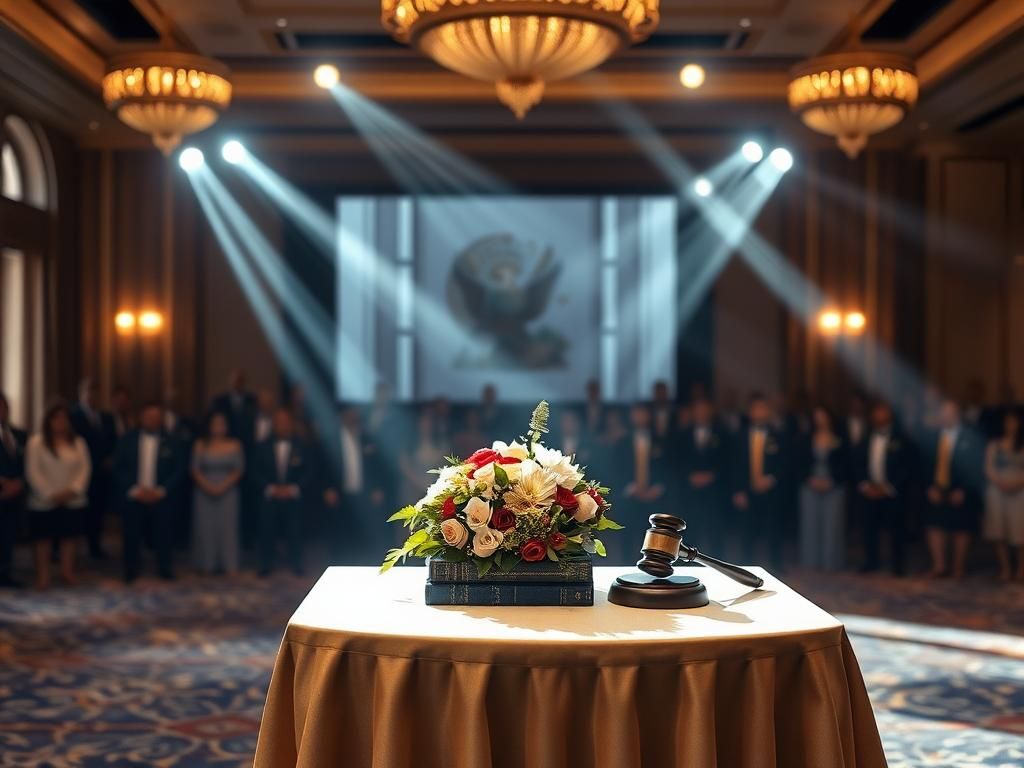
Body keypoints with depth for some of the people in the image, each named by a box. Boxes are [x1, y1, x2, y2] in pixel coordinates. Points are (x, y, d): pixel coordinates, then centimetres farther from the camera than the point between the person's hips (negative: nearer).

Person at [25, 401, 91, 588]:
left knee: (69, 538, 7)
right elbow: (33, 472, -7)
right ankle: (43, 578, 6)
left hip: (72, 501, 3)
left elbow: (85, 468, 3)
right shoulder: (36, 442, -2)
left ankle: (68, 573, 15)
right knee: (43, 540, 1)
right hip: (44, 502, -3)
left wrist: (73, 490, -12)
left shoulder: (78, 443, 8)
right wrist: (50, 494, -13)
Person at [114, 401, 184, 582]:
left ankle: (165, 573, 9)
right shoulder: (127, 441, 7)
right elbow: (119, 469, 3)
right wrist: (135, 490, -8)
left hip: (160, 498, 0)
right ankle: (131, 573, 12)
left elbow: (178, 471, 3)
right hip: (132, 498, 0)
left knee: (164, 538, -1)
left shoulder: (171, 443, 6)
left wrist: (160, 491, -9)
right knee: (132, 538, 0)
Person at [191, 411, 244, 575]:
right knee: (206, 527, 0)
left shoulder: (234, 445, 3)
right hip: (205, 492, 1)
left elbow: (239, 470, -1)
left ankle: (230, 565, 0)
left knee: (228, 525, -3)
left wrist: (223, 485, -14)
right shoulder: (201, 445, 4)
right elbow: (195, 470, 1)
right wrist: (207, 486, -14)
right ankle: (207, 564, 7)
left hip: (227, 492, 0)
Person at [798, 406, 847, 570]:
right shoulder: (807, 441, 11)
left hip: (833, 488, -2)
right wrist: (811, 480, -7)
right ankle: (811, 564, 6)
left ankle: (831, 563, 1)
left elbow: (843, 467, 2)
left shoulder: (839, 442, 5)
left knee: (832, 525, -4)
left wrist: (830, 482, -10)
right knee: (811, 525, 1)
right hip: (811, 488, 2)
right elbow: (802, 465, 8)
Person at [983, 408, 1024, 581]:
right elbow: (988, 469, 4)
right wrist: (1001, 483, -11)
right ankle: (1004, 569, 3)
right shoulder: (994, 445, 12)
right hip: (998, 491, 1)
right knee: (999, 534, -2)